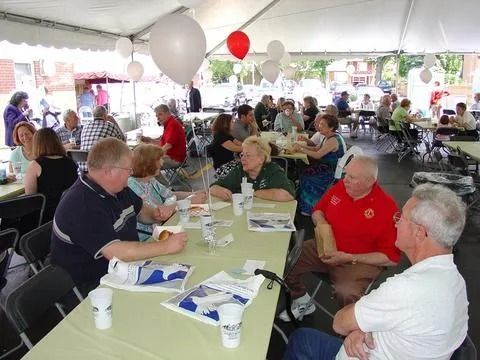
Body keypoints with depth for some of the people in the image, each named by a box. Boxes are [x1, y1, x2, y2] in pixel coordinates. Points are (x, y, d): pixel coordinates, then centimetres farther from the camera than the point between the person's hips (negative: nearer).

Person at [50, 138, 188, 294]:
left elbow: (141, 210, 22)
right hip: (92, 286, -8)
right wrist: (166, 246, -26)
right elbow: (115, 252, -33)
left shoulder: (117, 188, 5)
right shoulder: (82, 206, -26)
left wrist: (155, 214, -2)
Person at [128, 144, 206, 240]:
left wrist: (194, 194, -4)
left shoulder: (150, 180, 6)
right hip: (146, 238, -8)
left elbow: (172, 195, 12)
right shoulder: (132, 185, -20)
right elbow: (157, 213, -24)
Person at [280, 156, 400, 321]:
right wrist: (320, 222, -5)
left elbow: (391, 257, -14)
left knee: (346, 295, -34)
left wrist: (349, 258, -19)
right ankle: (303, 301, 15)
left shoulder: (387, 207, -16)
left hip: (360, 261, -5)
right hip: (325, 249, 5)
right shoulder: (339, 187, -1)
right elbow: (318, 209, 19)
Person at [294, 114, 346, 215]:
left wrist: (301, 149, -14)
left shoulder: (333, 140, -22)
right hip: (327, 167, 9)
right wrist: (302, 146, 5)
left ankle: (308, 208, 4)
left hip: (333, 172, -9)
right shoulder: (328, 137, 9)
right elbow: (317, 148, 17)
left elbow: (318, 155, -24)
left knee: (305, 176, -11)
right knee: (303, 171, -2)